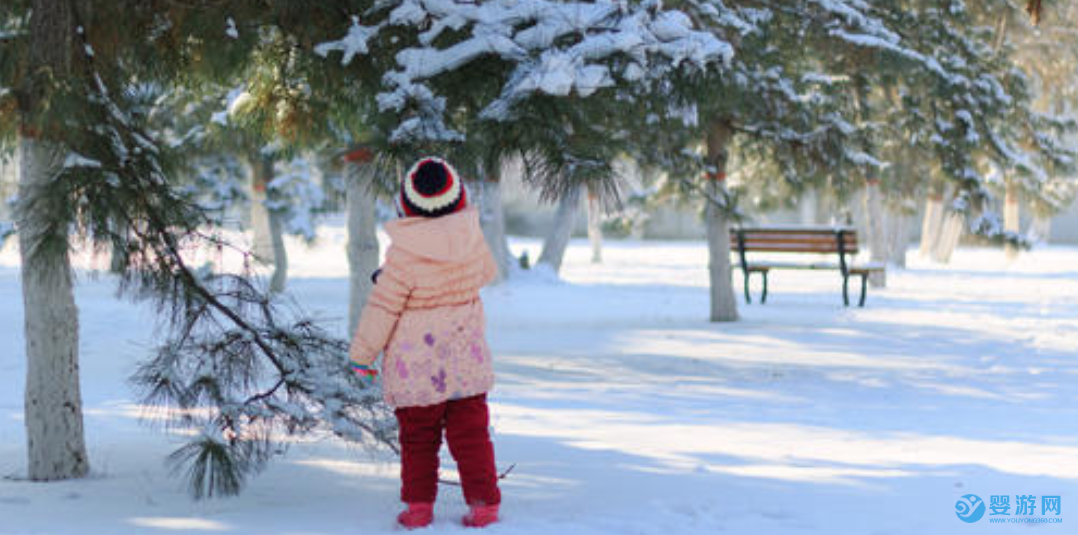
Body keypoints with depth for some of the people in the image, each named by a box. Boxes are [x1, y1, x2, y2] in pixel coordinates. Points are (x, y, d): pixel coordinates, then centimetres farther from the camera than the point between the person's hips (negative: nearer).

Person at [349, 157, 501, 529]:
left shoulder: (404, 255, -17)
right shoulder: (472, 240, -5)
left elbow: (382, 308, -12)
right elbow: (487, 273, 16)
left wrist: (362, 354, -1)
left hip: (416, 367, -3)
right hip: (468, 363, 3)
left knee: (418, 438, 10)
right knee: (471, 434, 10)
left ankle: (419, 505, 12)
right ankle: (483, 504, 9)